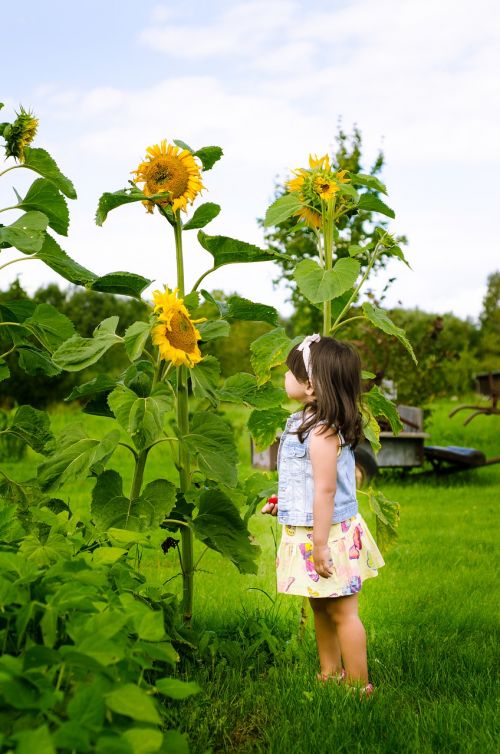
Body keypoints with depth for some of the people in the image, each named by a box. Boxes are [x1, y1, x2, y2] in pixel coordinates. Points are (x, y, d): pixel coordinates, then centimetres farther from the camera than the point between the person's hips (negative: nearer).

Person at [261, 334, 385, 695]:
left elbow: (325, 489, -26)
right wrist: (285, 503, 22)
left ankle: (358, 685, 17)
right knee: (321, 607, 21)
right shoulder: (305, 422, 8)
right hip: (310, 531, 10)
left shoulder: (322, 431, -24)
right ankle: (330, 673, 36)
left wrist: (320, 544, -25)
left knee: (342, 611, 3)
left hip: (328, 533, -10)